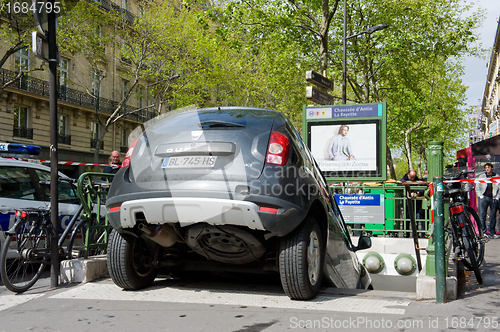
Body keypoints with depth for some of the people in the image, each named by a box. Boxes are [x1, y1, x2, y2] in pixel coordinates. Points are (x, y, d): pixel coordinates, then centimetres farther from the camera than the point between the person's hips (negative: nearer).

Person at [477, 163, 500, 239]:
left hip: (493, 199, 0)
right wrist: (481, 196, 0)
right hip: (484, 198, 0)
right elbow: (477, 188, 12)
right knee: (482, 215, -5)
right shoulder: (481, 177, 10)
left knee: (493, 216, 3)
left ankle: (492, 233, 9)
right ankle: (483, 232, -1)